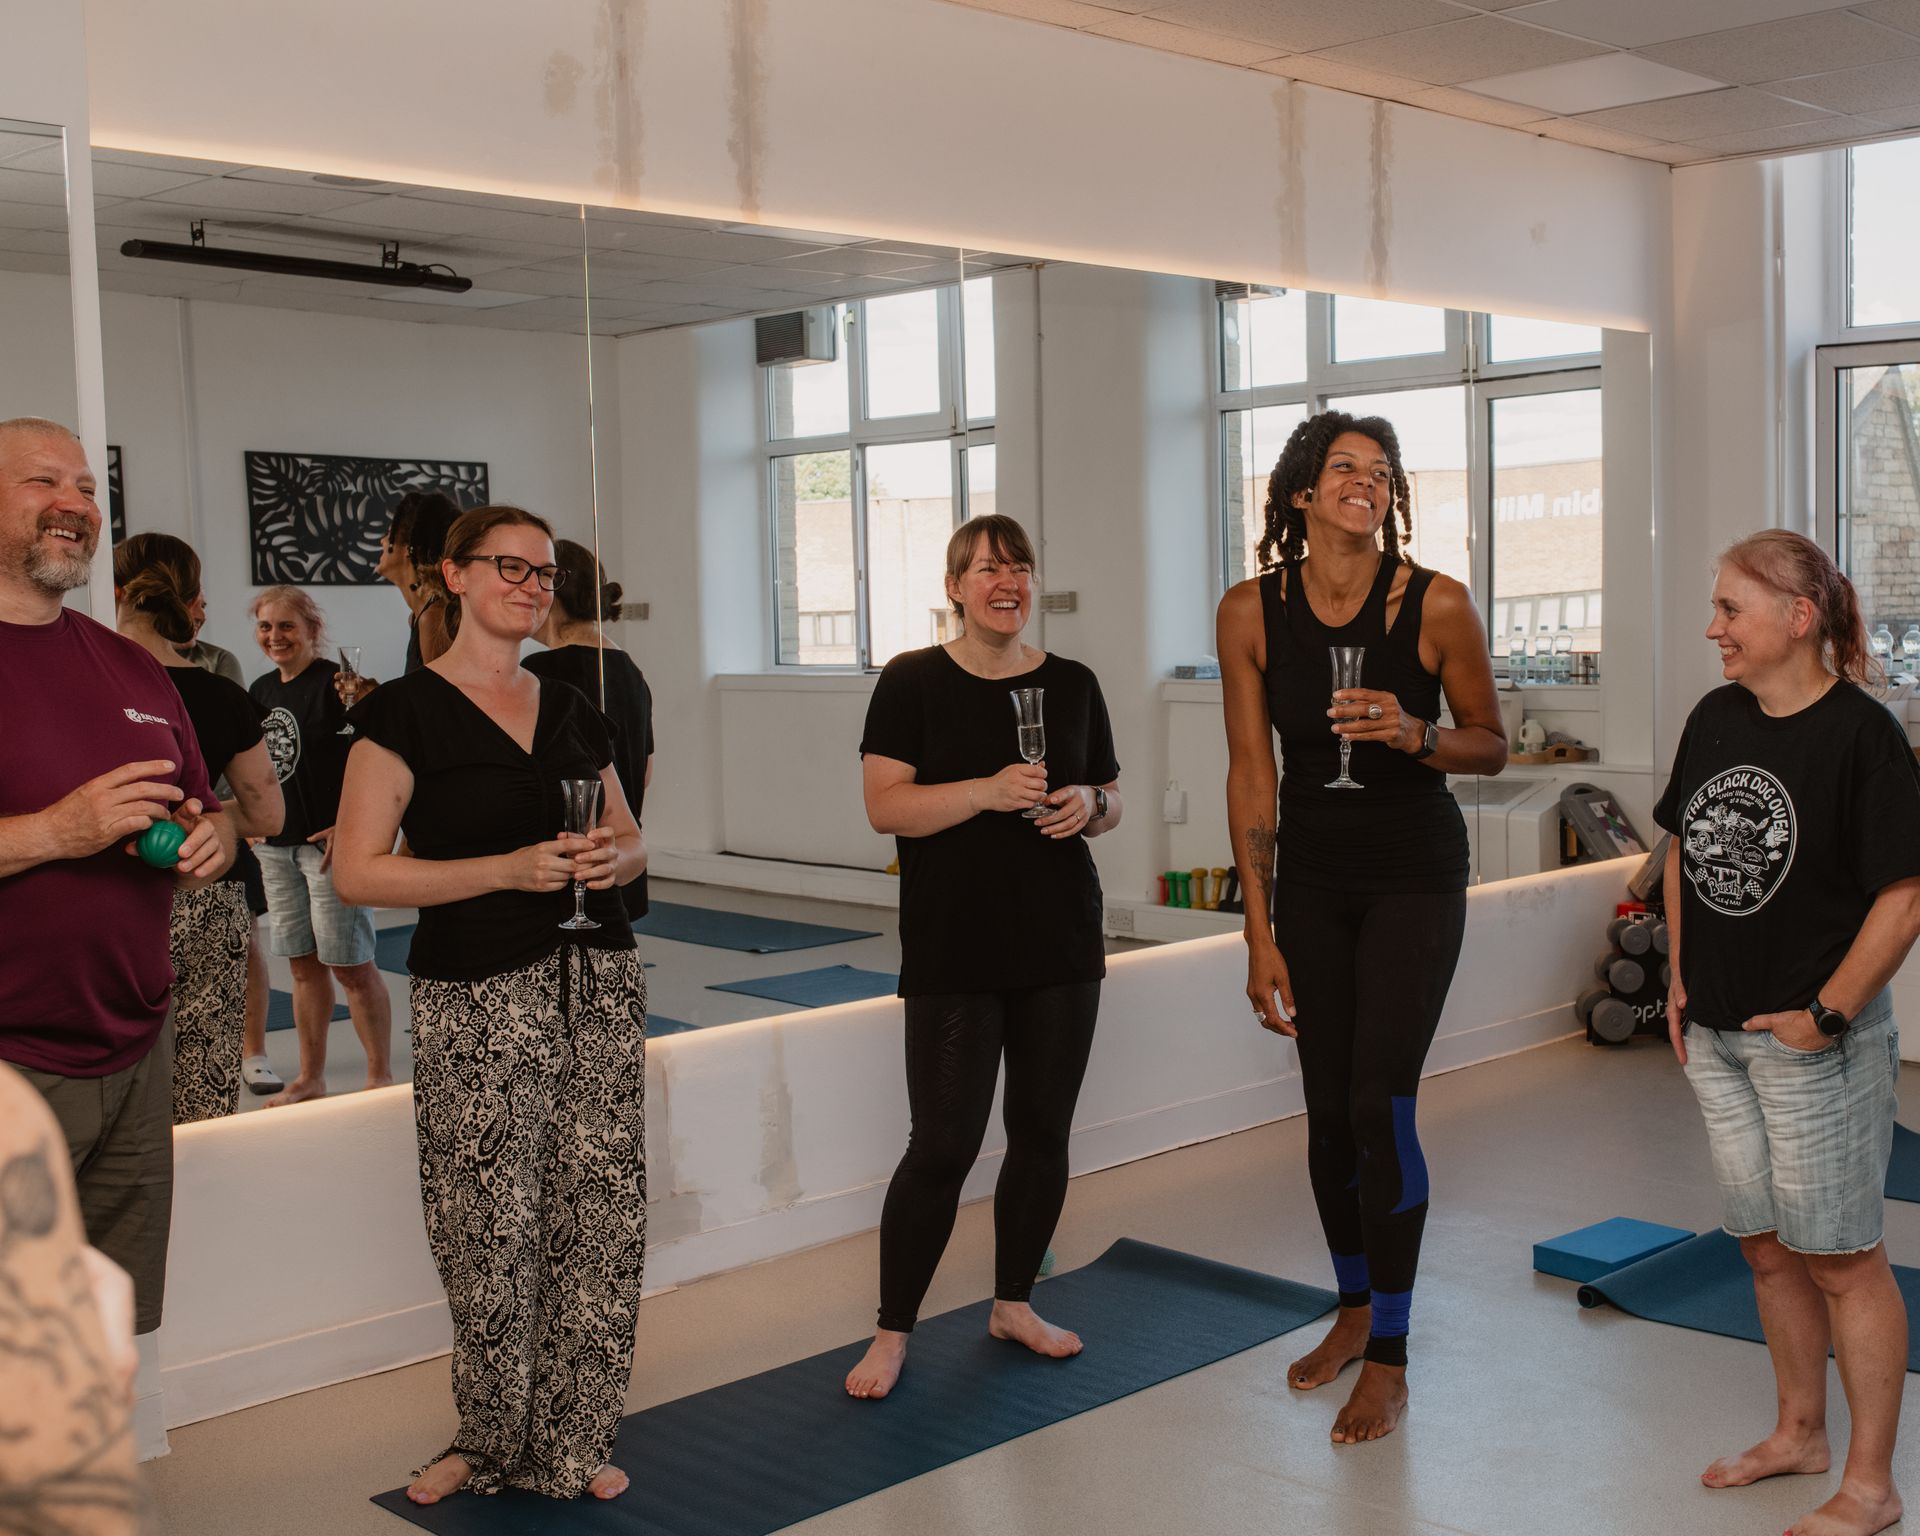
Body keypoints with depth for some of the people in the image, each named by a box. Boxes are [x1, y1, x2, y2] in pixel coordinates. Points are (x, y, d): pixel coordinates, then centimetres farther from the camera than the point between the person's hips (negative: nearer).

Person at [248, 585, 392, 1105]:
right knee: (303, 963, 13)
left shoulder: (335, 683, -11)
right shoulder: (261, 690, 13)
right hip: (275, 843, 7)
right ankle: (310, 1077, 22)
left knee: (351, 964, -4)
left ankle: (381, 1077, 6)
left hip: (330, 841, -7)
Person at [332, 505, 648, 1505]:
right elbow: (358, 871, -10)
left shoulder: (571, 708, 13)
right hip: (476, 1000, -5)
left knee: (601, 1221, 5)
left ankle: (570, 1443, 21)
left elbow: (630, 840, 21)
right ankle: (494, 1441, 23)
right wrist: (509, 868, -18)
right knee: (492, 1234, 0)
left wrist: (614, 856, -3)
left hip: (599, 984, 5)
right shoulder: (406, 711, -4)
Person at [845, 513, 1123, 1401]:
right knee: (943, 1145, -5)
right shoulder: (913, 682, -2)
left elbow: (1110, 803, 16)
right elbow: (885, 806, -10)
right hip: (953, 953, -4)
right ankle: (893, 1330, 11)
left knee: (1043, 1133, 10)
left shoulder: (1073, 685, 9)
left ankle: (1013, 1304, 29)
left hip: (1061, 945, 4)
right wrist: (989, 790, -22)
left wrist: (1087, 806, -7)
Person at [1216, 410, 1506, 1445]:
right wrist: (1260, 936, -5)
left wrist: (1416, 734, -24)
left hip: (1414, 874, -3)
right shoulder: (1251, 611, -7)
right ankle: (1354, 1309, 32)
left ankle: (1388, 1362, 8)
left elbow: (1491, 746, -1)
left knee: (1380, 1106, -7)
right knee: (1328, 1109, 10)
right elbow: (1250, 774, -4)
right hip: (1309, 875, 3)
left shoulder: (1436, 604, -12)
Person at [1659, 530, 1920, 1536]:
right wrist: (1681, 982, 11)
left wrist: (1827, 1014, -17)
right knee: (1766, 1246, 18)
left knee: (1839, 1255, 3)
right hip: (1715, 1036, 7)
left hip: (1814, 1038, -7)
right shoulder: (1714, 718, 5)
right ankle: (1800, 1433, 36)